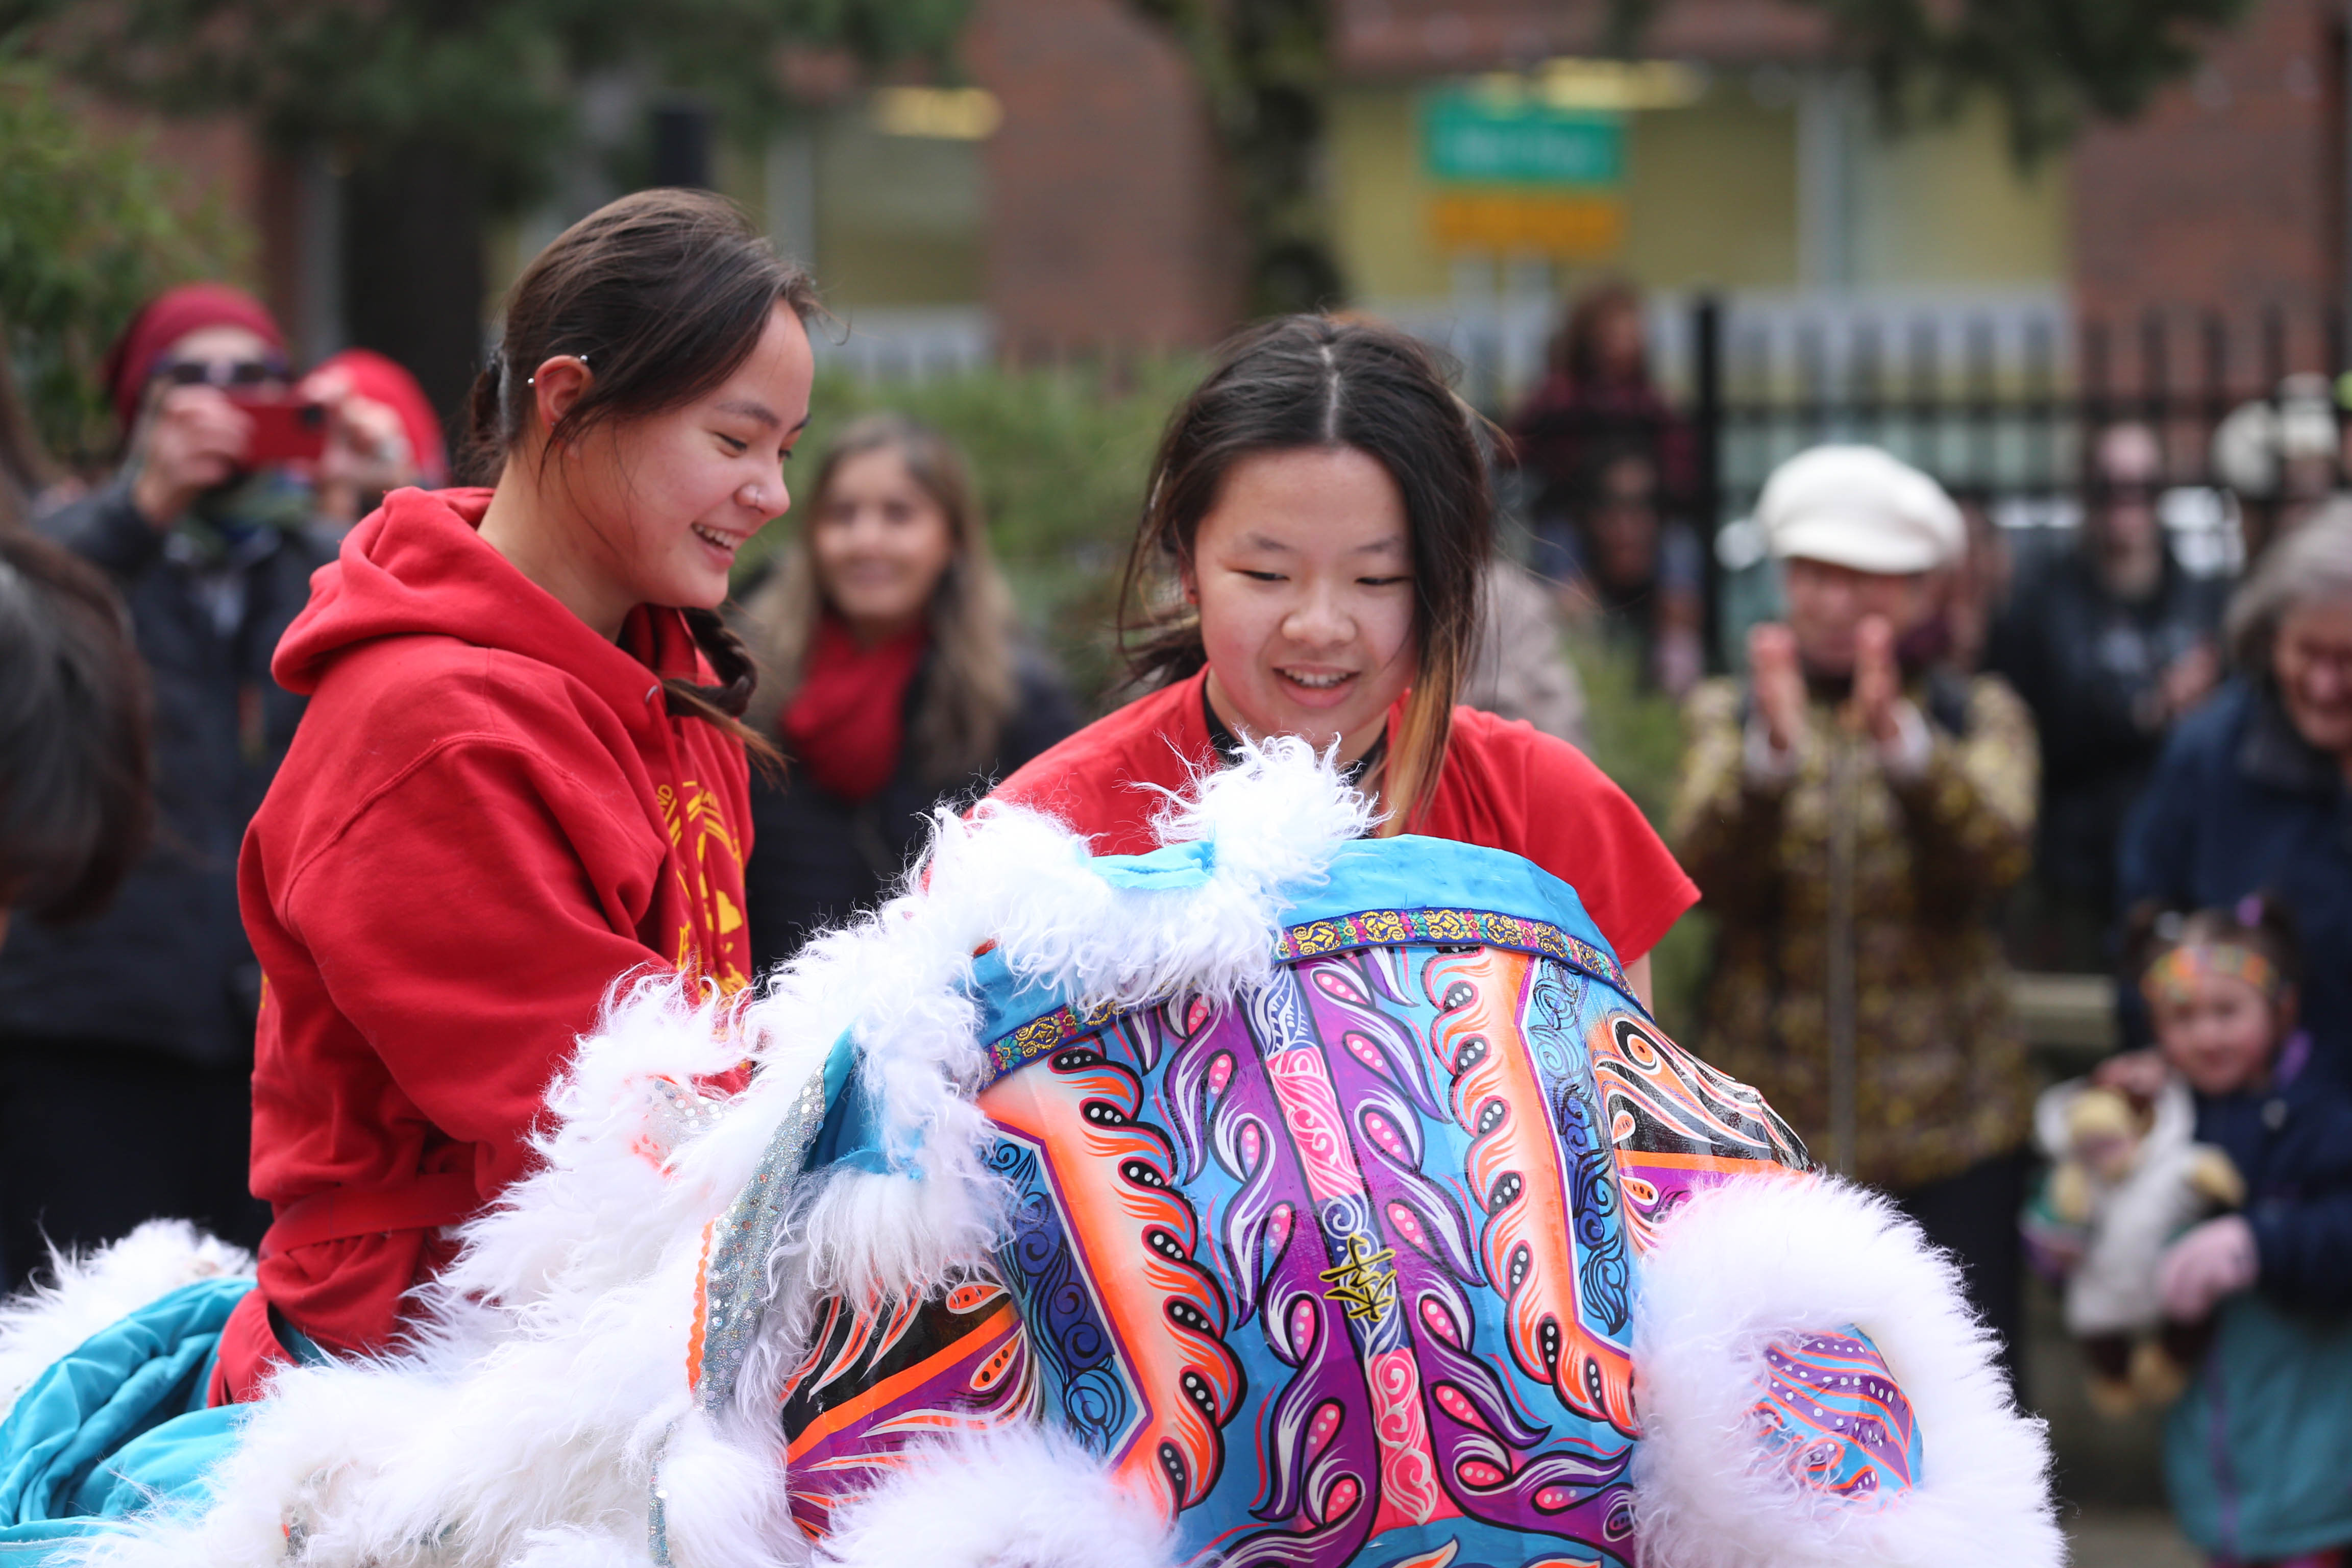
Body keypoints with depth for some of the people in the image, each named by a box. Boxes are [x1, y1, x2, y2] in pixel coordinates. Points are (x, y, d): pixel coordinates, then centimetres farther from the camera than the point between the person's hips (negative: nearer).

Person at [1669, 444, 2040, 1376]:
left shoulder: (1980, 717, 7)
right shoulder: (1727, 716, 7)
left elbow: (1997, 855, -14)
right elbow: (1704, 870, -12)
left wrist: (1900, 738, -31)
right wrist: (1772, 751, -30)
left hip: (1946, 1132, 0)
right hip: (1771, 1124, 0)